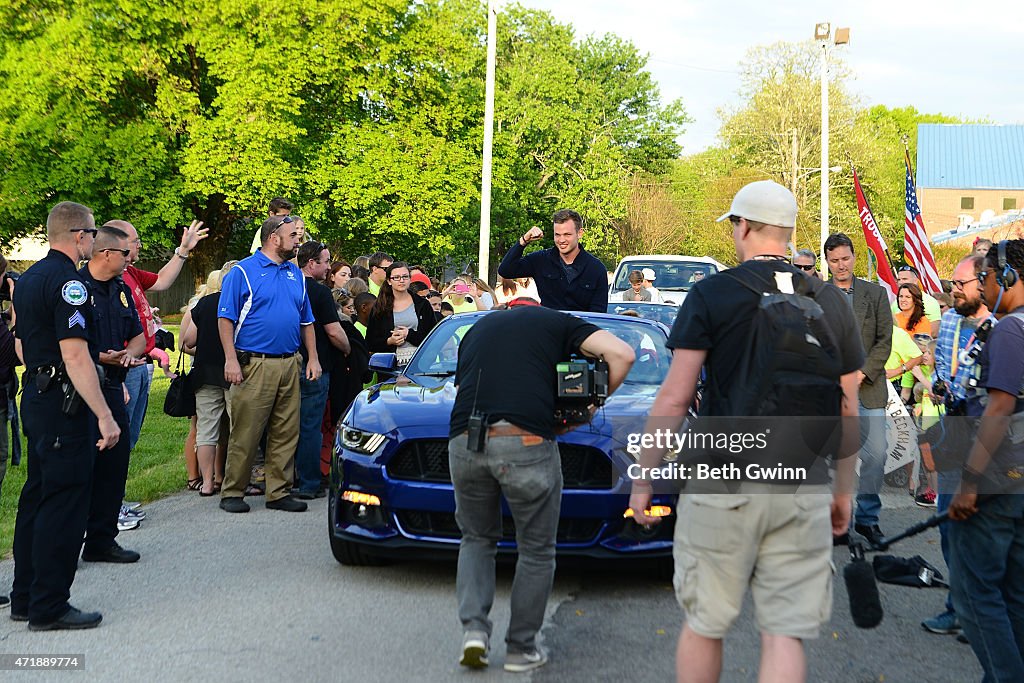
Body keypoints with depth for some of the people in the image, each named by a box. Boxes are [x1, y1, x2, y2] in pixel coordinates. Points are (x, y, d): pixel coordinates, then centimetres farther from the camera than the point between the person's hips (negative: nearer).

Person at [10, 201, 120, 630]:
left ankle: (25, 598, 23)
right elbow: (75, 356, -24)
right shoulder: (67, 282, -17)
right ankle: (49, 607, 0)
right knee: (64, 502, -5)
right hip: (64, 402, -10)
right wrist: (104, 416, -25)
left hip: (35, 397, 10)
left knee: (37, 497, 15)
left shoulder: (28, 279, 15)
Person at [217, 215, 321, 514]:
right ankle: (232, 492, 6)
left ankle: (279, 492, 14)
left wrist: (313, 358, 12)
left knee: (286, 433, 7)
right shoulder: (243, 271, -3)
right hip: (253, 365, -6)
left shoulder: (295, 274, 16)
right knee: (245, 433, -4)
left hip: (289, 365, 6)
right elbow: (226, 318, -7)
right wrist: (231, 359, -15)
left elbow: (306, 321, 21)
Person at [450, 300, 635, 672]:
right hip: (526, 443, -3)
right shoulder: (557, 323, 17)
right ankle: (521, 649, 18)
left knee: (477, 540, 23)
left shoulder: (477, 328, 29)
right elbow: (621, 354, 4)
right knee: (536, 552, 14)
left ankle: (474, 628, 6)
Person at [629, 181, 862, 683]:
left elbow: (674, 399, -7)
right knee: (785, 635, 6)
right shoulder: (830, 302, 8)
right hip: (804, 490, 3)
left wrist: (643, 479, 2)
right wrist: (843, 492, 21)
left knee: (703, 626, 11)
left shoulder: (711, 295, -3)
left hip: (724, 484, -3)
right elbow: (848, 409, 11)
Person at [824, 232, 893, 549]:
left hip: (868, 388, 1)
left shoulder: (875, 293, 9)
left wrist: (862, 373, -8)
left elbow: (885, 340, 5)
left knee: (876, 455, -5)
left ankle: (868, 518, 9)